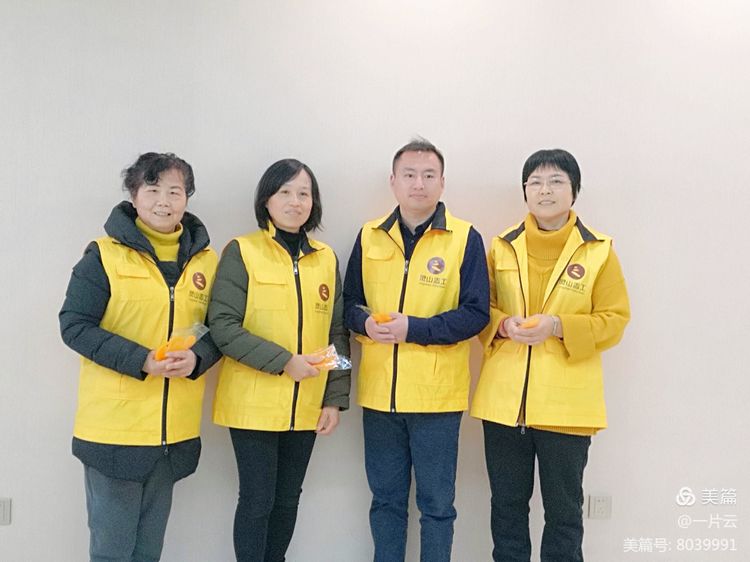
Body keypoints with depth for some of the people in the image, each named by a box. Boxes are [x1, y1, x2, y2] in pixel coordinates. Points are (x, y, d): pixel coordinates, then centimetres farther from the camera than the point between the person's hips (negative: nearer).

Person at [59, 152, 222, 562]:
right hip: (113, 425, -3)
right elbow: (74, 325, -9)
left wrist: (197, 358, -14)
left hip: (175, 430, 4)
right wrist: (141, 360, -21)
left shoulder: (205, 259, 5)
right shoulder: (104, 255, -6)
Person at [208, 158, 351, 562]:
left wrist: (336, 398, 3)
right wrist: (283, 361, -20)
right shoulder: (242, 251, -6)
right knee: (258, 499, 3)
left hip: (306, 407, 4)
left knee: (288, 499, 15)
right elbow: (222, 325, -13)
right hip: (253, 404, -4)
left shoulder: (326, 258, 7)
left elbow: (337, 332, 9)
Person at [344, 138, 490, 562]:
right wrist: (365, 322, -12)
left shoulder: (465, 238, -5)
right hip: (379, 392, 3)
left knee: (436, 503, 10)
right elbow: (350, 301, 11)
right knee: (386, 499, 17)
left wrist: (414, 328, -19)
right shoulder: (370, 235, 6)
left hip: (437, 394, -3)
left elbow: (475, 314, -9)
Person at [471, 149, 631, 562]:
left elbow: (615, 319, -2)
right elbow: (480, 307, 11)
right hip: (504, 398, 2)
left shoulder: (598, 250, -2)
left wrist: (558, 326, -17)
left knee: (563, 509, 11)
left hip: (566, 402, -2)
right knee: (507, 505, 15)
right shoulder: (502, 246, 5)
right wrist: (503, 325, -11)